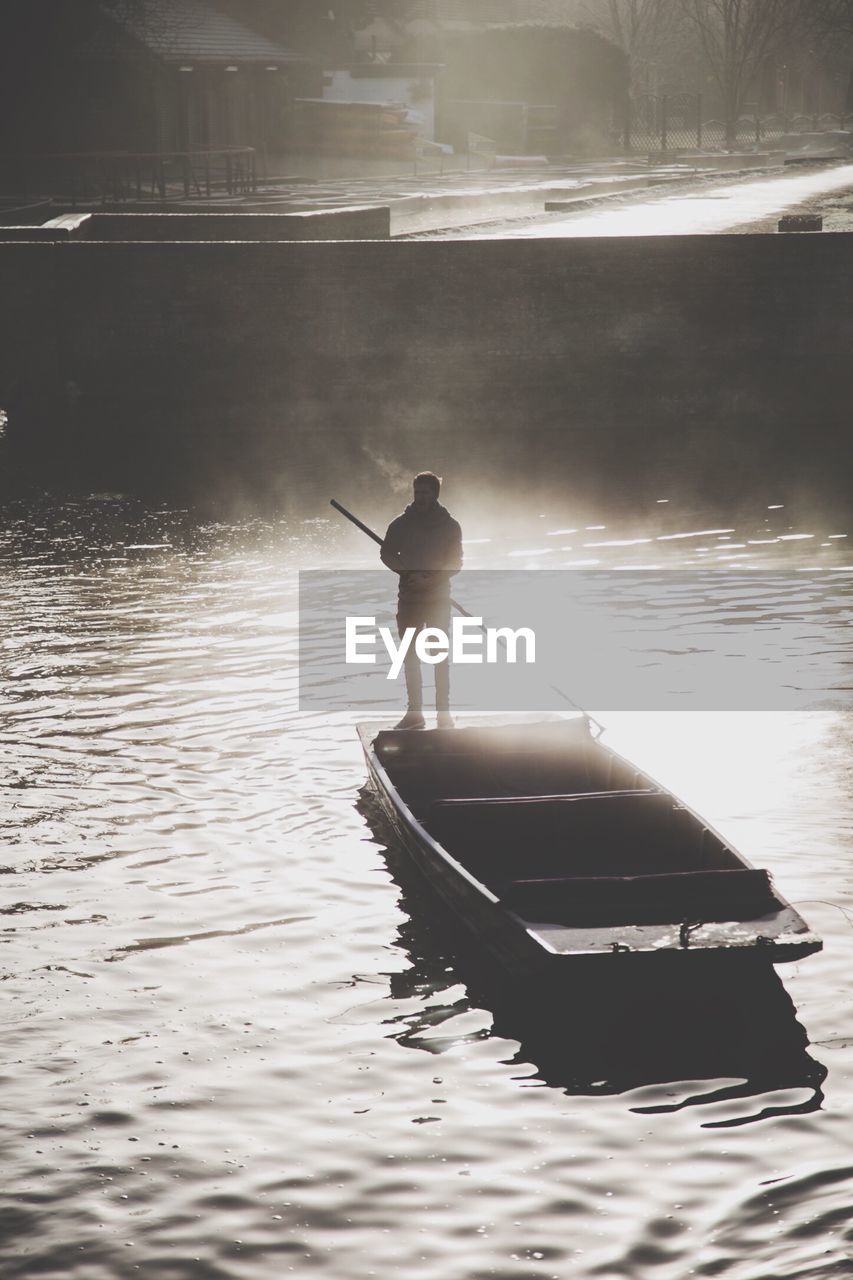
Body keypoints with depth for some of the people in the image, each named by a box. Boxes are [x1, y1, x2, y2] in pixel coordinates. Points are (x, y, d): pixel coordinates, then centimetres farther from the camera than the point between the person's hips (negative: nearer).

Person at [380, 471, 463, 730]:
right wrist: (410, 574, -10)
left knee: (441, 657, -1)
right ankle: (415, 712, 11)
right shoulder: (401, 524, 2)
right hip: (409, 599, 2)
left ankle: (444, 714, 3)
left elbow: (455, 563, -2)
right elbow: (387, 555, 6)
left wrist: (431, 579, -18)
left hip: (439, 599, -2)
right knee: (410, 656, 5)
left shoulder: (449, 526, -2)